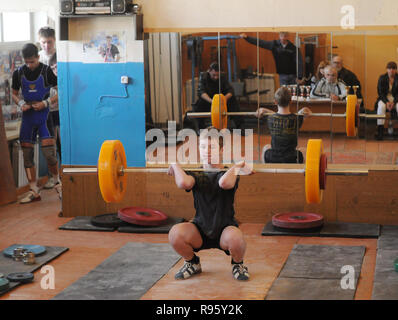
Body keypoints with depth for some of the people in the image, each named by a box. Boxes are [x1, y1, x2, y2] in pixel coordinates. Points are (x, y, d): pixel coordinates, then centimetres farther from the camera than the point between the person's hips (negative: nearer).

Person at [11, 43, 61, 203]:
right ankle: (34, 191, 13)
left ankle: (58, 182, 14)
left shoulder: (47, 71, -6)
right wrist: (21, 103, -5)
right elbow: (14, 94, 15)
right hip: (27, 116, 4)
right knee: (27, 155, 4)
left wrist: (46, 102, -14)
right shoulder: (18, 73, 4)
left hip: (43, 115, -4)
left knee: (49, 153, -11)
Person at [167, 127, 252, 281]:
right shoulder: (195, 174, -1)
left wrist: (238, 166, -22)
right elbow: (184, 183, -28)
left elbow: (224, 182, -38)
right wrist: (175, 166, -11)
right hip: (200, 230, 3)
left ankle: (238, 264, 1)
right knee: (175, 234, -28)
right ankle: (192, 262, 6)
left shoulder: (229, 173, -10)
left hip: (225, 230, -3)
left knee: (235, 238, -37)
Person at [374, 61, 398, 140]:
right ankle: (380, 131, -35)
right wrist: (387, 102, -21)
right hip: (384, 98, 0)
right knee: (381, 106, -34)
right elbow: (380, 92, -5)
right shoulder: (382, 78, -2)